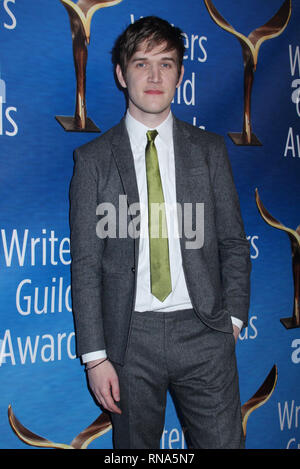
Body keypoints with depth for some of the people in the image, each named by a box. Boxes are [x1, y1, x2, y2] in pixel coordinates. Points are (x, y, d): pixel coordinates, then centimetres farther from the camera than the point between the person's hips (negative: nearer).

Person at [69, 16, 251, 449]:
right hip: (130, 336, -1)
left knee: (224, 442, 4)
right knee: (134, 445, 11)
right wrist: (95, 356, -5)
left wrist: (232, 317, 1)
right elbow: (85, 264, -1)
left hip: (204, 333, 1)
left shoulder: (210, 150, 6)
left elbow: (234, 242, 10)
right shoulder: (94, 159, 1)